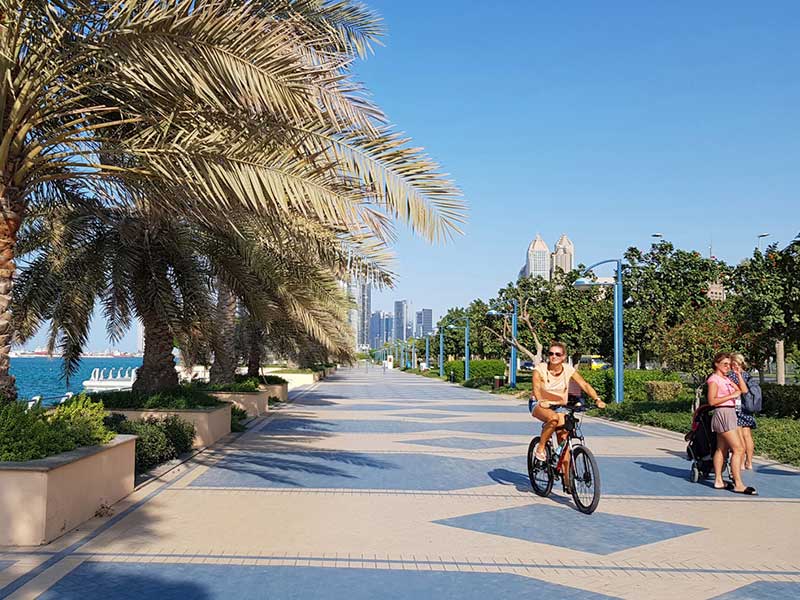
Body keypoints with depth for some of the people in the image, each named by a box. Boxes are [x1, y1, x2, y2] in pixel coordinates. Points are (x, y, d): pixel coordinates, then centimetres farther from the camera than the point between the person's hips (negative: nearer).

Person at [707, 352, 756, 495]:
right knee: (739, 449, -12)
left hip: (730, 413, 9)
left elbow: (744, 390, 11)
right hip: (723, 413, -9)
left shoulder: (726, 379, 18)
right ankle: (738, 484, -11)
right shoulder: (714, 379, -9)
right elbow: (712, 401, -17)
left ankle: (718, 481, 13)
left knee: (721, 448, 10)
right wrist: (731, 395, -17)